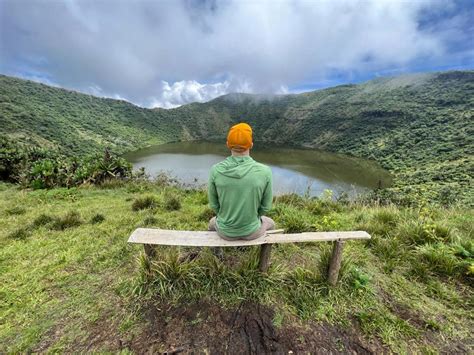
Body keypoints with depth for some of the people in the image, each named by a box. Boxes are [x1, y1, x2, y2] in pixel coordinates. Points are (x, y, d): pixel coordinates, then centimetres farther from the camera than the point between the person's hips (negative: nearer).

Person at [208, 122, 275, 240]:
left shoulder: (216, 170, -21)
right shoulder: (265, 172, -23)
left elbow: (214, 204, -8)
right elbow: (265, 206, -11)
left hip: (225, 230, 1)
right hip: (251, 231, 0)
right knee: (269, 223, 36)